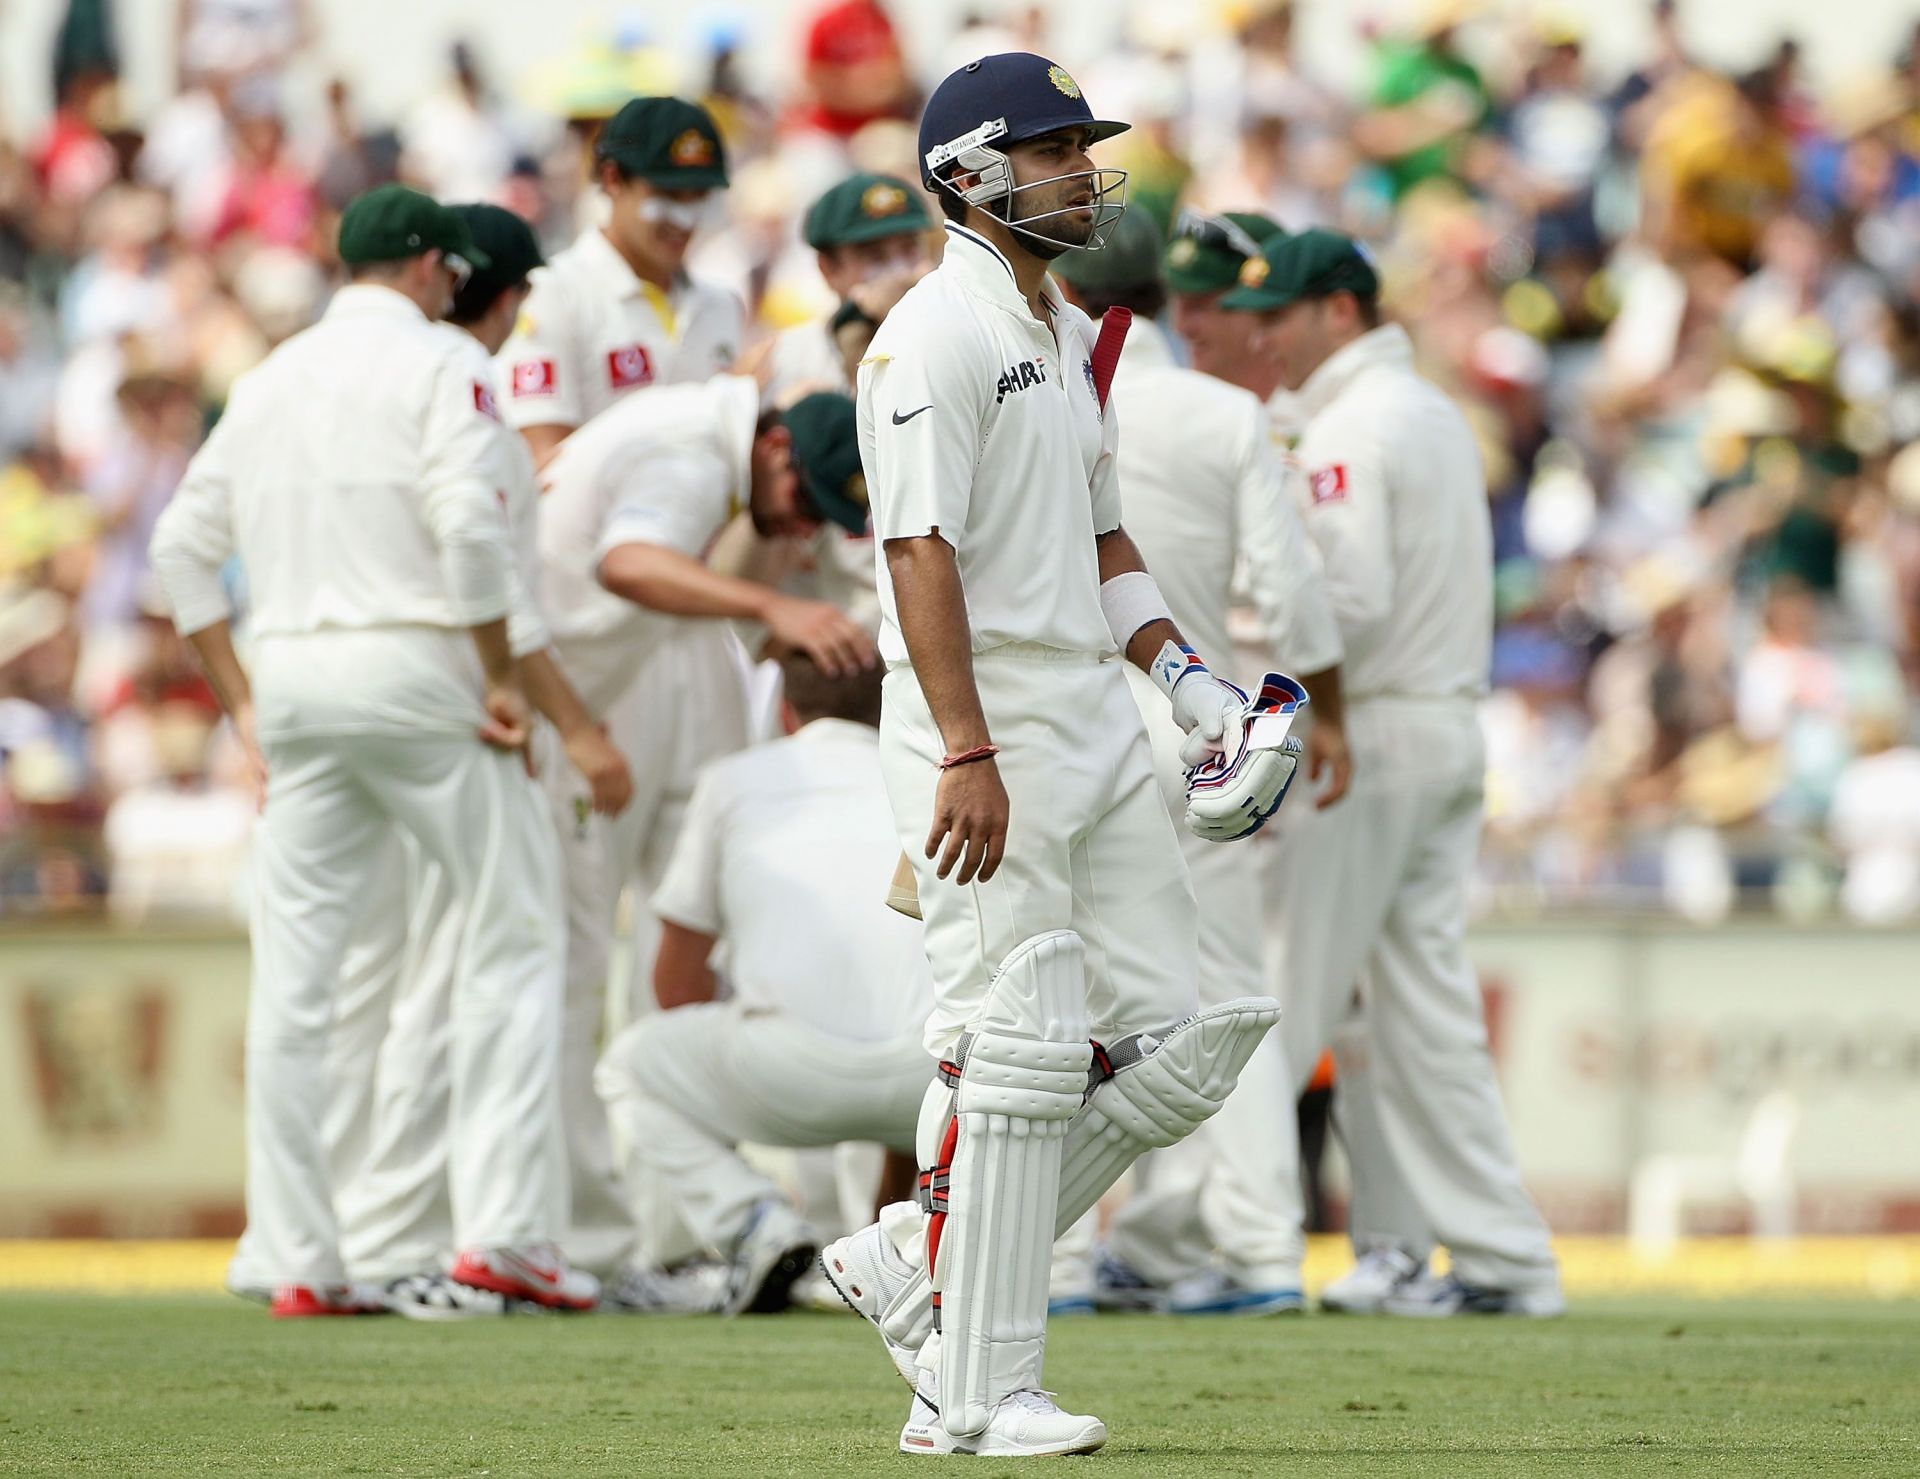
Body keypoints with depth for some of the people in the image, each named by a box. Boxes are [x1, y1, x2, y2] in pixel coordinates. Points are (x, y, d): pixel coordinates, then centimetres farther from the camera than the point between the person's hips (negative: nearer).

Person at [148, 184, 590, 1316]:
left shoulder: (270, 380, 18)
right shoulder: (436, 363, -1)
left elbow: (184, 543, 15)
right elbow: (468, 520, -16)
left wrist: (241, 699, 15)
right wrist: (501, 677, -9)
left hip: (293, 674, 6)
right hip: (415, 663, -6)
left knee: (293, 970, 5)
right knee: (514, 934, 2)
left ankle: (299, 1261, 3)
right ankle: (503, 1228, -8)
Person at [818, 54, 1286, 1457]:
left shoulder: (1070, 338, 18)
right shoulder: (937, 334, -12)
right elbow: (919, 552, -18)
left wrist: (1189, 679, 12)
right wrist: (969, 755, -24)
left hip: (1098, 717, 9)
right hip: (988, 716, -9)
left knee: (1171, 1042, 6)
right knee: (1018, 1049, -10)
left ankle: (919, 1262, 16)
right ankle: (971, 1392, -4)